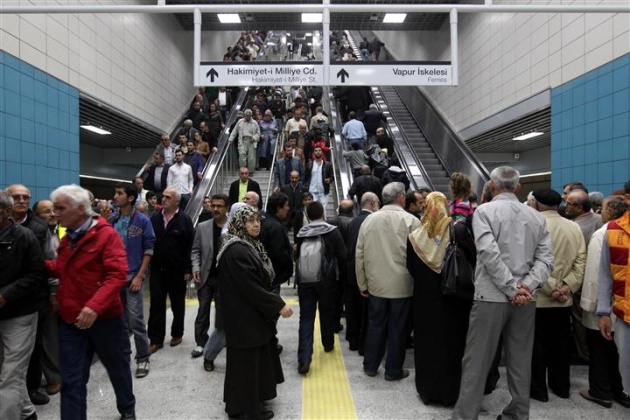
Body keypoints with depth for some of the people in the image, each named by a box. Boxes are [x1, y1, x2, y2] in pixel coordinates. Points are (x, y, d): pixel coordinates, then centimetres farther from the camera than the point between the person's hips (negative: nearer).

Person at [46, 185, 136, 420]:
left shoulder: (106, 234, -15)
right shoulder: (68, 238, 8)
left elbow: (118, 274, -24)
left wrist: (95, 305, -35)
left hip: (104, 317, -5)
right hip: (70, 319, 5)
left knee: (117, 367, 17)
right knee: (71, 380, 8)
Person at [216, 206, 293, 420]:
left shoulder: (249, 245, 8)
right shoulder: (237, 251, -23)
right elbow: (250, 287, -26)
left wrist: (273, 303, 12)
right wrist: (278, 305, -20)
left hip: (251, 313, 10)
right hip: (244, 315, -10)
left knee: (253, 358, 21)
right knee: (246, 361, 5)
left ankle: (249, 401, 39)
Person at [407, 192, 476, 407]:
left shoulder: (415, 236, -7)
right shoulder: (459, 230, -13)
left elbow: (411, 269, 2)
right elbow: (474, 259, -9)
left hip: (425, 298, 1)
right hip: (455, 296, -1)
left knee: (428, 342, 13)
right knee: (453, 341, 13)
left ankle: (428, 390, 24)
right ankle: (451, 391, 23)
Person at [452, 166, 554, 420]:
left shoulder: (484, 211, -6)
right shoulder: (536, 216, 8)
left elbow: (490, 253, -17)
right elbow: (546, 258, -1)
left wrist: (512, 289, -12)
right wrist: (527, 286, -8)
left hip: (491, 296, -4)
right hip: (525, 299, 5)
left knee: (476, 361, 2)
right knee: (520, 361, 15)